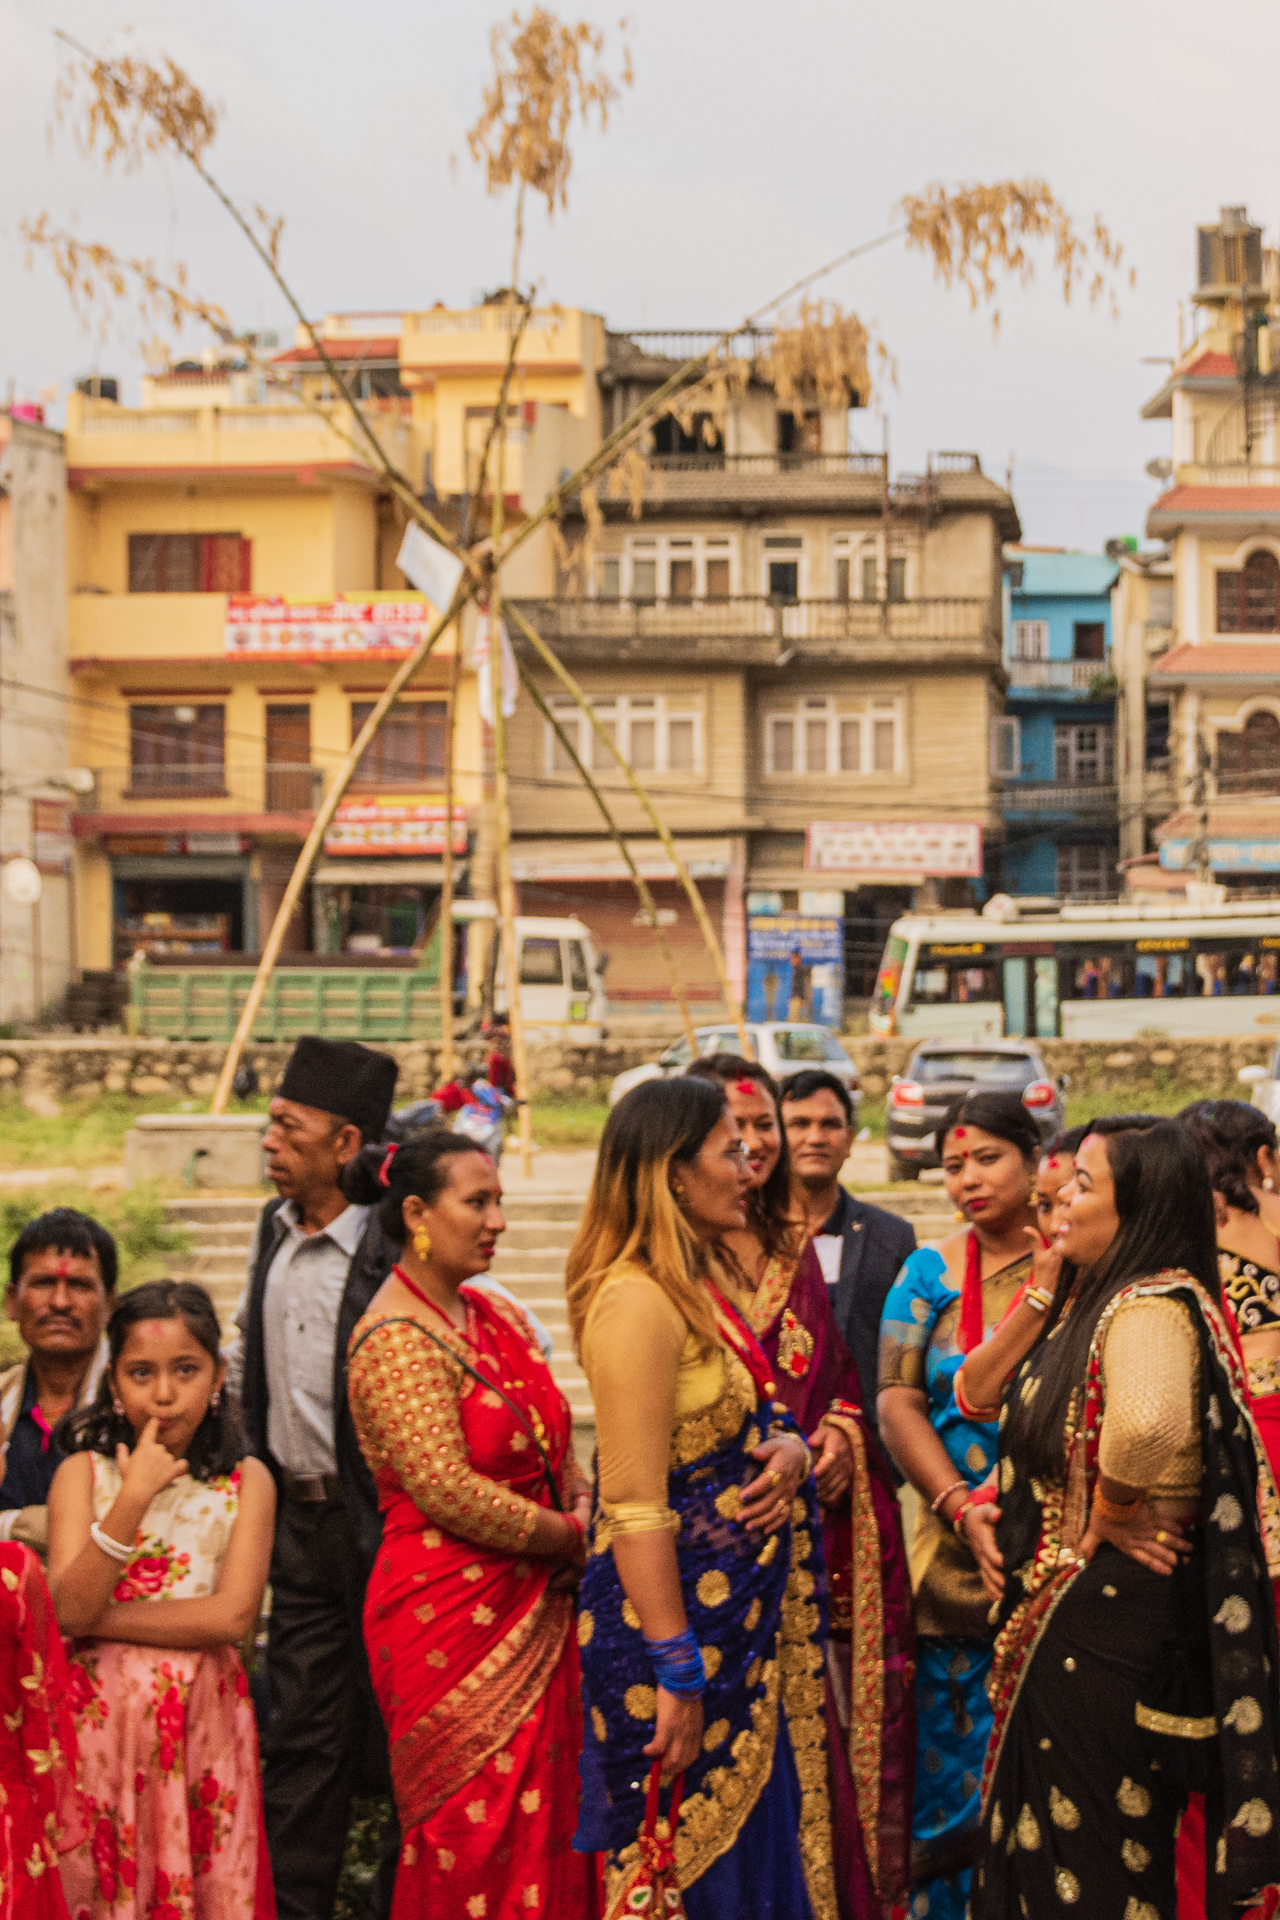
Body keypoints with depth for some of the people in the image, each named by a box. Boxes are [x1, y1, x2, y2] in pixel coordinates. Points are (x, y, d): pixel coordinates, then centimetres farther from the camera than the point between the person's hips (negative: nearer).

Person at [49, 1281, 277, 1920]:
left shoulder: (246, 1481, 0)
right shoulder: (83, 1472, 0)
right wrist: (135, 1498, -20)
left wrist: (98, 1617, -12)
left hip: (203, 1726, 0)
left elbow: (233, 1616, -11)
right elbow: (67, 1610, -12)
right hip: (99, 1721, 0)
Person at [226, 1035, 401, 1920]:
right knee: (300, 1737, 12)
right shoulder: (275, 1230, 8)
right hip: (298, 1519, 7)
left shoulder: (397, 1249, -16)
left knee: (395, 1741, 4)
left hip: (382, 1523, -7)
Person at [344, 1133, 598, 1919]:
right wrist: (571, 1538, -10)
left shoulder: (499, 1317, 12)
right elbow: (447, 1490, -20)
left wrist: (581, 1511, -2)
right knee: (474, 1832, -2)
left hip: (534, 1610, 8)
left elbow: (557, 1446, 19)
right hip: (450, 1615, -8)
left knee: (544, 1823, 9)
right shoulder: (397, 1340, -14)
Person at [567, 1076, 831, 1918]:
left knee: (753, 1842, 14)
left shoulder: (701, 1285, 11)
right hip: (679, 1617, -9)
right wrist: (676, 1674, -22)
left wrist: (789, 1446, -3)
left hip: (743, 1617, 9)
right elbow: (634, 1508, -22)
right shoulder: (636, 1299, -19)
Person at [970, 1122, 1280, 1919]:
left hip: (1111, 1609, -10)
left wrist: (1108, 1521, -25)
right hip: (1077, 1604, 10)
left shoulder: (1151, 1309, -21)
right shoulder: (1100, 1298, 11)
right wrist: (991, 1501, 9)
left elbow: (1148, 1424, -42)